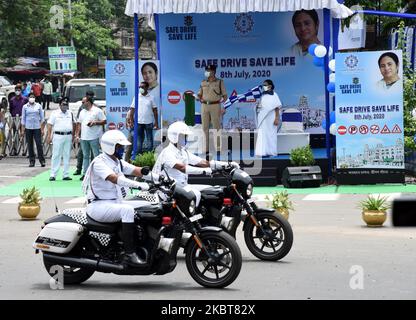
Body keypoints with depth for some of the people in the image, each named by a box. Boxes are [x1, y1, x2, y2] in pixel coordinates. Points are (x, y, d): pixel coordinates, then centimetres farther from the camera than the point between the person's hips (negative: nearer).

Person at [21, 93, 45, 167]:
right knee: (30, 145, 3)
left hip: (37, 127, -1)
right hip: (28, 128, 1)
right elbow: (23, 118, 8)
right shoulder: (25, 107, 6)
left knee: (39, 144, -7)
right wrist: (22, 130, 3)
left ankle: (42, 160, -1)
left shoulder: (38, 106, 5)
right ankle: (31, 161, 10)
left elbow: (42, 118, 8)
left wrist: (42, 129, 2)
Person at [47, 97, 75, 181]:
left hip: (68, 136, 4)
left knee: (67, 156, 6)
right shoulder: (55, 113, 1)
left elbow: (73, 124, 19)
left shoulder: (70, 113, 13)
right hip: (58, 136, -4)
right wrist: (49, 136, -9)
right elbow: (50, 125, -2)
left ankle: (66, 175, 10)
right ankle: (53, 175, -4)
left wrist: (73, 135, 12)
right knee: (56, 155, -5)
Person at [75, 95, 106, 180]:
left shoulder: (97, 111, -1)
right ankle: (85, 173, 12)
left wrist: (95, 123, -17)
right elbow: (79, 124, 18)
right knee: (85, 156, 8)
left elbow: (104, 121, -3)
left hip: (94, 137, -6)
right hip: (84, 137, 6)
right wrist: (77, 135, 10)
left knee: (96, 156, -4)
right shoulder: (82, 112, 17)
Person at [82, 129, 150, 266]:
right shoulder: (99, 162, -13)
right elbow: (114, 178, -29)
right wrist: (139, 185, -37)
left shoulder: (118, 162, 15)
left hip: (114, 204, 9)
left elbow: (137, 171, 4)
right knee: (127, 210, -31)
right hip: (99, 206, -9)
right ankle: (129, 254, -32)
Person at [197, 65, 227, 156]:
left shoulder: (219, 82, 1)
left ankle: (218, 147, 0)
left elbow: (224, 96, 1)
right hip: (204, 106, 4)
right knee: (205, 127, 2)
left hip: (215, 106, -4)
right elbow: (199, 94, 20)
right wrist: (201, 99, -2)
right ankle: (205, 148, 5)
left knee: (216, 127, -3)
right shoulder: (203, 83, 12)